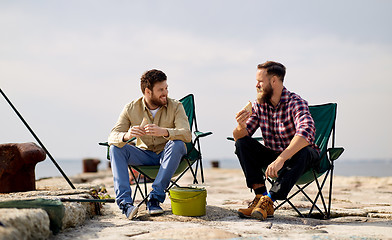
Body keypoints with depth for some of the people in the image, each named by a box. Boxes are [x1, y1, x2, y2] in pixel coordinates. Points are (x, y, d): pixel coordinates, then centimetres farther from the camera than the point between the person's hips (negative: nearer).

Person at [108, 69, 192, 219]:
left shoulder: (175, 107, -12)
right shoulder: (131, 109, -8)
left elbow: (187, 135, -26)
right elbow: (112, 137, -15)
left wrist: (163, 132, -46)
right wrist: (126, 136, -41)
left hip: (167, 155, -1)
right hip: (144, 155, 2)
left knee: (177, 144, -33)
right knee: (115, 149, -22)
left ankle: (155, 198, -33)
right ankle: (125, 202, -34)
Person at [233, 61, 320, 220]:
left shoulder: (295, 103, -20)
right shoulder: (259, 105, -2)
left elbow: (306, 132, -39)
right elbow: (239, 136, -4)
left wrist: (281, 159, -50)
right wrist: (241, 126, -30)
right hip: (273, 156, 5)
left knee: (301, 152, -37)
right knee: (242, 143, -14)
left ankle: (268, 201, -36)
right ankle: (260, 194, -25)